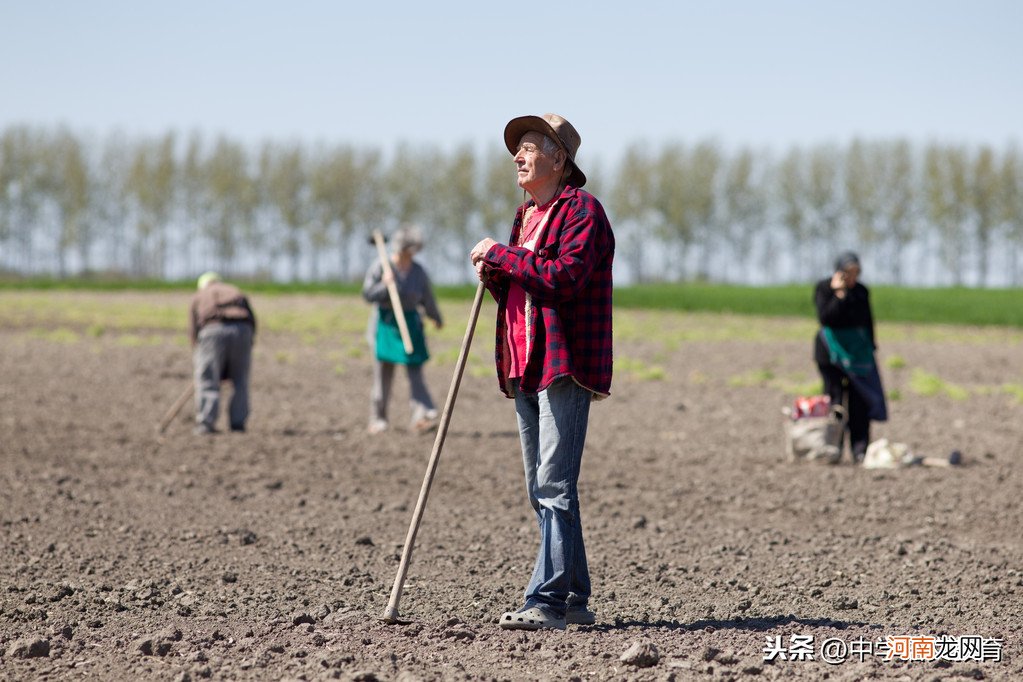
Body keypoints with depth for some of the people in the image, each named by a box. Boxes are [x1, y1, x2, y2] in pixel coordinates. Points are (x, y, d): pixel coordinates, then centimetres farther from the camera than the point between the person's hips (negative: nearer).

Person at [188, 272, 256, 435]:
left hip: (212, 330, -2)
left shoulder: (198, 297, 27)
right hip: (242, 330, 2)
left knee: (207, 380, 1)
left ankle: (205, 423, -8)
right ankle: (238, 423, 8)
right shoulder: (238, 293, 32)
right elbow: (252, 320, 18)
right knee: (240, 381, 13)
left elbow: (193, 331, 15)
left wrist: (197, 360, 17)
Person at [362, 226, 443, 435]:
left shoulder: (419, 272, 5)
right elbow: (368, 294, -6)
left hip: (411, 324, 2)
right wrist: (384, 286, -22)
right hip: (385, 324, -2)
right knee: (383, 373, 1)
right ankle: (377, 419, 10)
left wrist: (437, 318, 29)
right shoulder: (380, 268, -4)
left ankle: (422, 416, -16)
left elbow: (427, 298, 18)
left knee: (415, 372, -7)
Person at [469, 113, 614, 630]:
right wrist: (495, 276, 4)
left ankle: (546, 601, -16)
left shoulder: (582, 209, -6)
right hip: (525, 368, 9)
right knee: (541, 491, 10)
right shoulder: (525, 215, 22)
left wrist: (501, 255, -13)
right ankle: (574, 600, 16)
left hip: (565, 366, -9)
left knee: (555, 487, -13)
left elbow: (566, 276, -21)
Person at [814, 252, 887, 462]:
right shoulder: (824, 288, -4)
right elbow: (825, 317, -18)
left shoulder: (861, 291, 9)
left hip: (859, 351, 4)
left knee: (860, 402, -1)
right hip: (832, 352, -4)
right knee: (835, 400, -3)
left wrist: (871, 345, 13)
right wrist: (839, 294, -20)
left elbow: (868, 321, 16)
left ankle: (860, 450, 1)